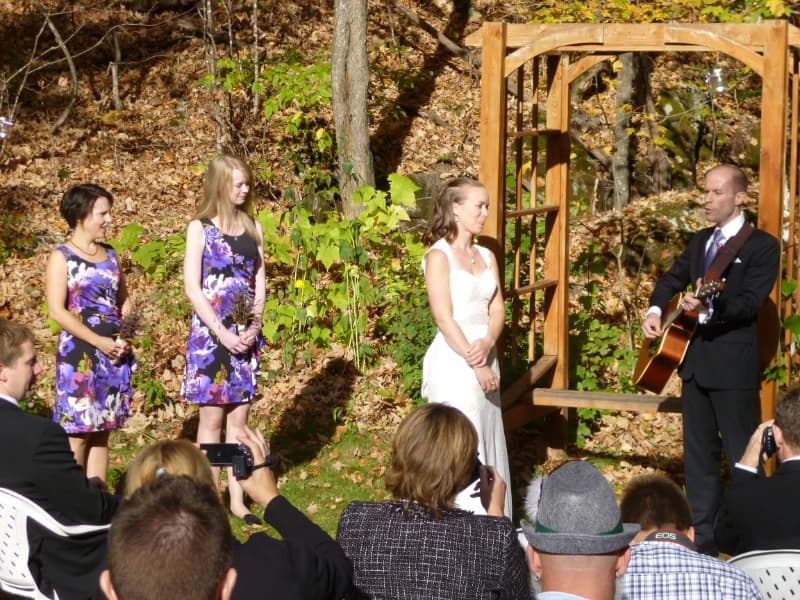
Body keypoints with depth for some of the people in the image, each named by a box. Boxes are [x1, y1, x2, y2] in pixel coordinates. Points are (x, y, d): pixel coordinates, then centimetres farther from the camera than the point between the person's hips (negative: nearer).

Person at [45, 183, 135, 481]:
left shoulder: (110, 255, 12)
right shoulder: (62, 257, -5)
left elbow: (124, 301, 21)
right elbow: (57, 311, -12)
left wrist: (126, 336, 1)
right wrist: (99, 341, -16)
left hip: (115, 352, 6)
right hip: (79, 353, -6)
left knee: (102, 431, 8)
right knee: (77, 432, -6)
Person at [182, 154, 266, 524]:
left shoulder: (253, 227, 9)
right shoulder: (200, 228, -4)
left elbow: (260, 282, 9)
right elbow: (192, 287, -9)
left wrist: (254, 328, -6)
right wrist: (222, 333, -14)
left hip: (246, 336, 4)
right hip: (210, 334, -4)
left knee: (239, 418, 7)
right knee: (212, 418, 0)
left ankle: (237, 499, 12)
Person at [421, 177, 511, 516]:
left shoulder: (487, 256, 12)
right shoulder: (439, 256, -8)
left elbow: (497, 309, 6)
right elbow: (445, 319, -15)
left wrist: (488, 344, -14)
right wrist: (476, 365, -17)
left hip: (485, 357, 7)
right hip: (454, 361, -7)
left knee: (489, 442, 9)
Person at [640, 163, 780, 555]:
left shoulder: (762, 246, -8)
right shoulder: (700, 240, 14)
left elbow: (750, 301, -19)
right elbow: (673, 278, 24)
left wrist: (709, 310, -35)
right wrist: (655, 310, 5)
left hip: (734, 365, -7)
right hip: (695, 359, 8)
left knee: (742, 457, -2)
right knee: (698, 452, 13)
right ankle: (703, 535, 22)